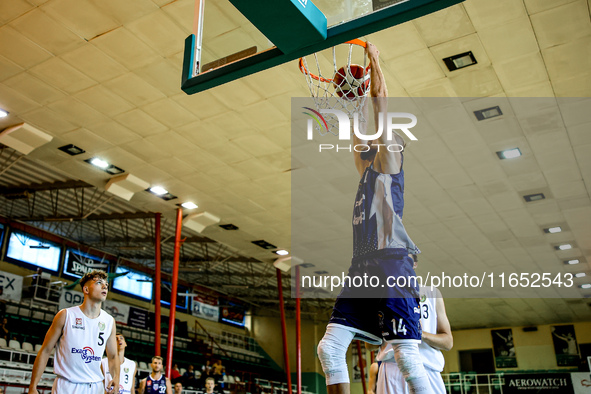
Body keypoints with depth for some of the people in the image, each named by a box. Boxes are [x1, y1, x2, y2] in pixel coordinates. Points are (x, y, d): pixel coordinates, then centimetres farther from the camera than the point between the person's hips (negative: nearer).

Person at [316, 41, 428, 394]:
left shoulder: (388, 160, 7)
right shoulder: (367, 169, 26)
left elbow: (381, 97, 7)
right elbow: (358, 131, 39)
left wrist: (374, 58, 18)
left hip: (390, 263, -8)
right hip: (362, 266, 8)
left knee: (407, 356, -13)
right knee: (329, 348, -3)